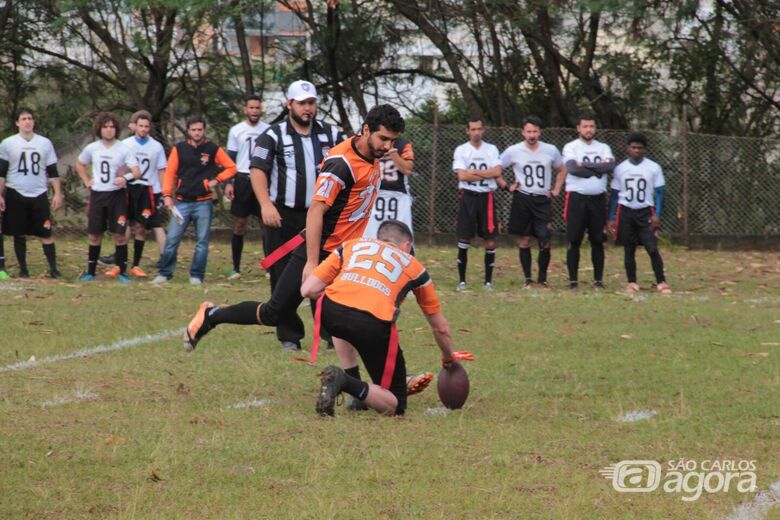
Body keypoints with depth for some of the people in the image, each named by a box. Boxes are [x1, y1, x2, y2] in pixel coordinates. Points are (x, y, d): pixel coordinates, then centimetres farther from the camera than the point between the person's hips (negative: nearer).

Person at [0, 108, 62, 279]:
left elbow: (53, 171, 9)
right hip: (16, 194, 0)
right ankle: (23, 269, 11)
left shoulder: (45, 143, 7)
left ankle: (53, 268, -2)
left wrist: (58, 194, 3)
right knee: (19, 233, 3)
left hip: (39, 195, 1)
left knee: (45, 232, -5)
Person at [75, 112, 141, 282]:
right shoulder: (92, 149, 4)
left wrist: (126, 178, -31)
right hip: (97, 195, 3)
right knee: (95, 235, 6)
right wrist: (86, 181, 8)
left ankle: (122, 272, 1)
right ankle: (90, 271, 15)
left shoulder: (124, 150, -5)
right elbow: (80, 165, 22)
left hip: (117, 195, -3)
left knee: (119, 234, -5)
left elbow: (137, 172, -11)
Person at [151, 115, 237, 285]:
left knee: (202, 241, 1)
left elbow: (231, 168, 7)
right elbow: (170, 172, 3)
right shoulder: (179, 148, 4)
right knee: (172, 239, -3)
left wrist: (216, 180, -6)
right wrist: (167, 195, -7)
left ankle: (197, 276, 9)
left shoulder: (213, 149, 2)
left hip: (203, 202, 0)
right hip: (182, 202, 0)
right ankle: (164, 274, 5)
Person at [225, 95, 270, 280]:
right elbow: (230, 160, 6)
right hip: (243, 179, -1)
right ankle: (236, 268, 7)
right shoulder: (236, 131, 4)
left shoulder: (268, 131, 6)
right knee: (239, 225, 1)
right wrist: (228, 183, -5)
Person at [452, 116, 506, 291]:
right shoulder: (461, 150, 2)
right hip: (467, 196, -1)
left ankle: (488, 280, 10)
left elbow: (497, 171, -7)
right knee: (464, 238, -2)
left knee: (490, 239, 1)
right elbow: (462, 175, -11)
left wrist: (473, 172, -11)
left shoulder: (491, 149, 7)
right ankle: (462, 280, 6)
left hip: (486, 197, 1)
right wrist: (488, 175, -8)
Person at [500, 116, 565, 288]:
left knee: (545, 240, -6)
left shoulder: (551, 151, 1)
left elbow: (562, 170, 18)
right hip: (522, 199, -1)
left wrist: (556, 189, 7)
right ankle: (528, 279, 9)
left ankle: (543, 278, 6)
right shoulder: (513, 151, -3)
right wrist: (507, 186, -3)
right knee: (524, 240, 2)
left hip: (543, 201, 1)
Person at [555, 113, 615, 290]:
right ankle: (573, 280, 3)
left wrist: (585, 165, -14)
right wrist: (598, 170, -11)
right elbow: (573, 168, -18)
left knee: (598, 240, 5)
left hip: (598, 198, 3)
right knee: (574, 240, -2)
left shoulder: (603, 148, 10)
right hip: (576, 198, -3)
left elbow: (610, 166, -9)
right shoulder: (571, 148, 0)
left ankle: (598, 279, 10)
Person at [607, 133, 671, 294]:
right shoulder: (620, 169, 5)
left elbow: (660, 192, 1)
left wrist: (657, 215, -9)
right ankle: (631, 282, 11)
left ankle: (661, 282, -7)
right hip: (625, 212, 2)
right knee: (629, 249, 4)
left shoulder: (653, 168, 1)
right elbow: (614, 194, 9)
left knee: (652, 248, -10)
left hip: (646, 212, -2)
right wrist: (611, 218, 4)